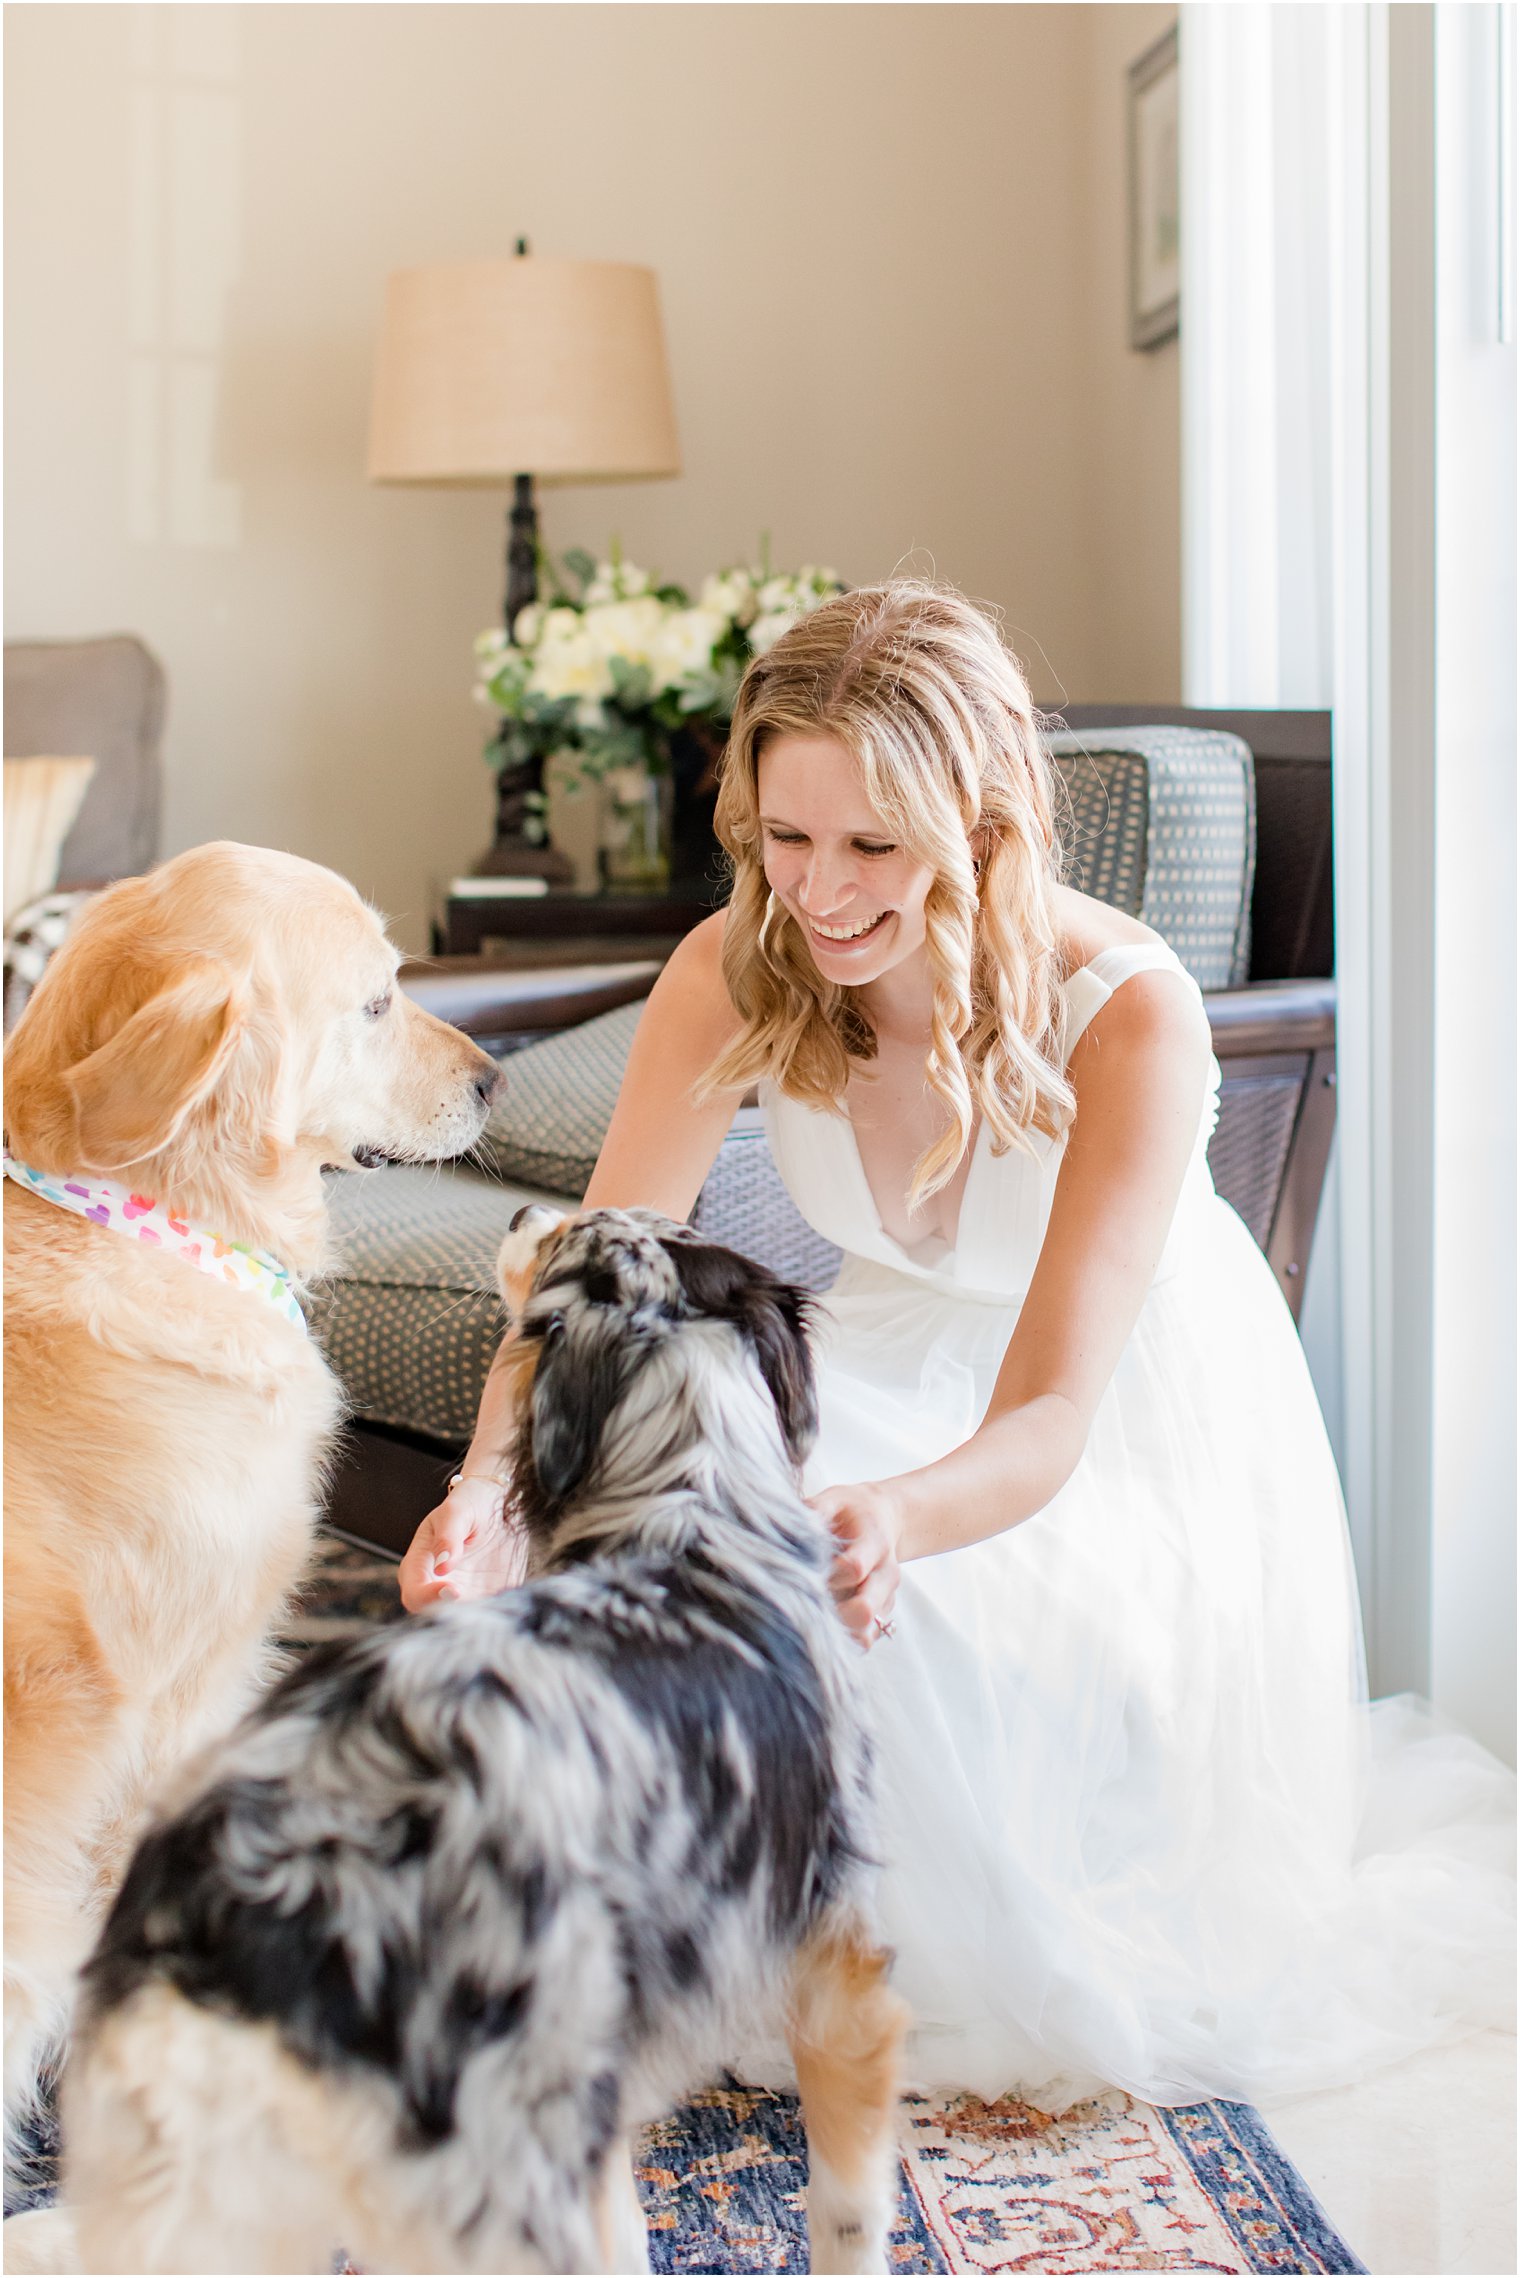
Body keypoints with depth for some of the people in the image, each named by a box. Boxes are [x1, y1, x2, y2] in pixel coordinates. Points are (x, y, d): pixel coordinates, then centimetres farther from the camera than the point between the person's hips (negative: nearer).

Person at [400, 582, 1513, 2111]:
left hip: (1138, 1416, -4)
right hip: (910, 1359, 4)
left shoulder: (1128, 1013, -32)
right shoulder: (734, 975, -20)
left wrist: (890, 1521, -61)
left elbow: (1048, 1422, -38)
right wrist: (491, 1491, -45)